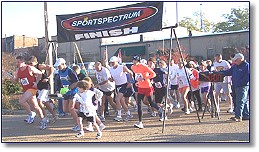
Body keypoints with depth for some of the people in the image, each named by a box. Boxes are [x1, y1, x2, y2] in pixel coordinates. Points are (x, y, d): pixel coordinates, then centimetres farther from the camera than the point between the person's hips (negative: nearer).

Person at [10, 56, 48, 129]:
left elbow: (40, 73, -2)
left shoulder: (30, 68, -10)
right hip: (26, 90, 7)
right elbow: (16, 81, 15)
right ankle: (43, 120, 29)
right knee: (35, 107, 14)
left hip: (32, 88, -7)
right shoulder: (18, 71, 8)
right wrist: (13, 78, -7)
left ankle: (31, 114, -6)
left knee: (21, 100, -24)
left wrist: (36, 83, -10)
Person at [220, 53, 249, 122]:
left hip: (243, 87, -8)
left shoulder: (246, 65, -9)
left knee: (240, 101, -12)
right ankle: (246, 115, 20)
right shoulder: (235, 66, 15)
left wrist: (241, 82, -17)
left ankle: (238, 116, -16)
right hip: (236, 86, 8)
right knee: (245, 101, 14)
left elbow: (247, 76, -15)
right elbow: (228, 72, 17)